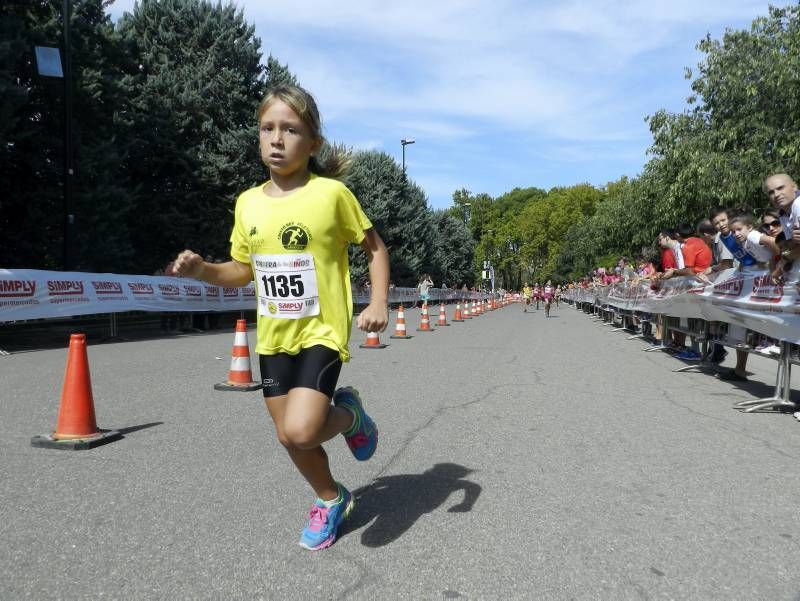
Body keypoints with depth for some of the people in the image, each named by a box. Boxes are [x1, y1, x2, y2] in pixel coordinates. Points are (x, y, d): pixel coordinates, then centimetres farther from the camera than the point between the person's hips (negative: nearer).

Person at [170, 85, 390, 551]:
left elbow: (376, 247, 0)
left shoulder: (333, 193, -10)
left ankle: (349, 414, 13)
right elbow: (245, 270, 13)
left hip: (322, 332, -5)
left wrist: (379, 303, -13)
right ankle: (332, 499, 40)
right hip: (274, 337, 5)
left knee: (300, 431, -21)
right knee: (290, 437, 12)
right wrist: (203, 270, -5)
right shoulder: (248, 202, 3)